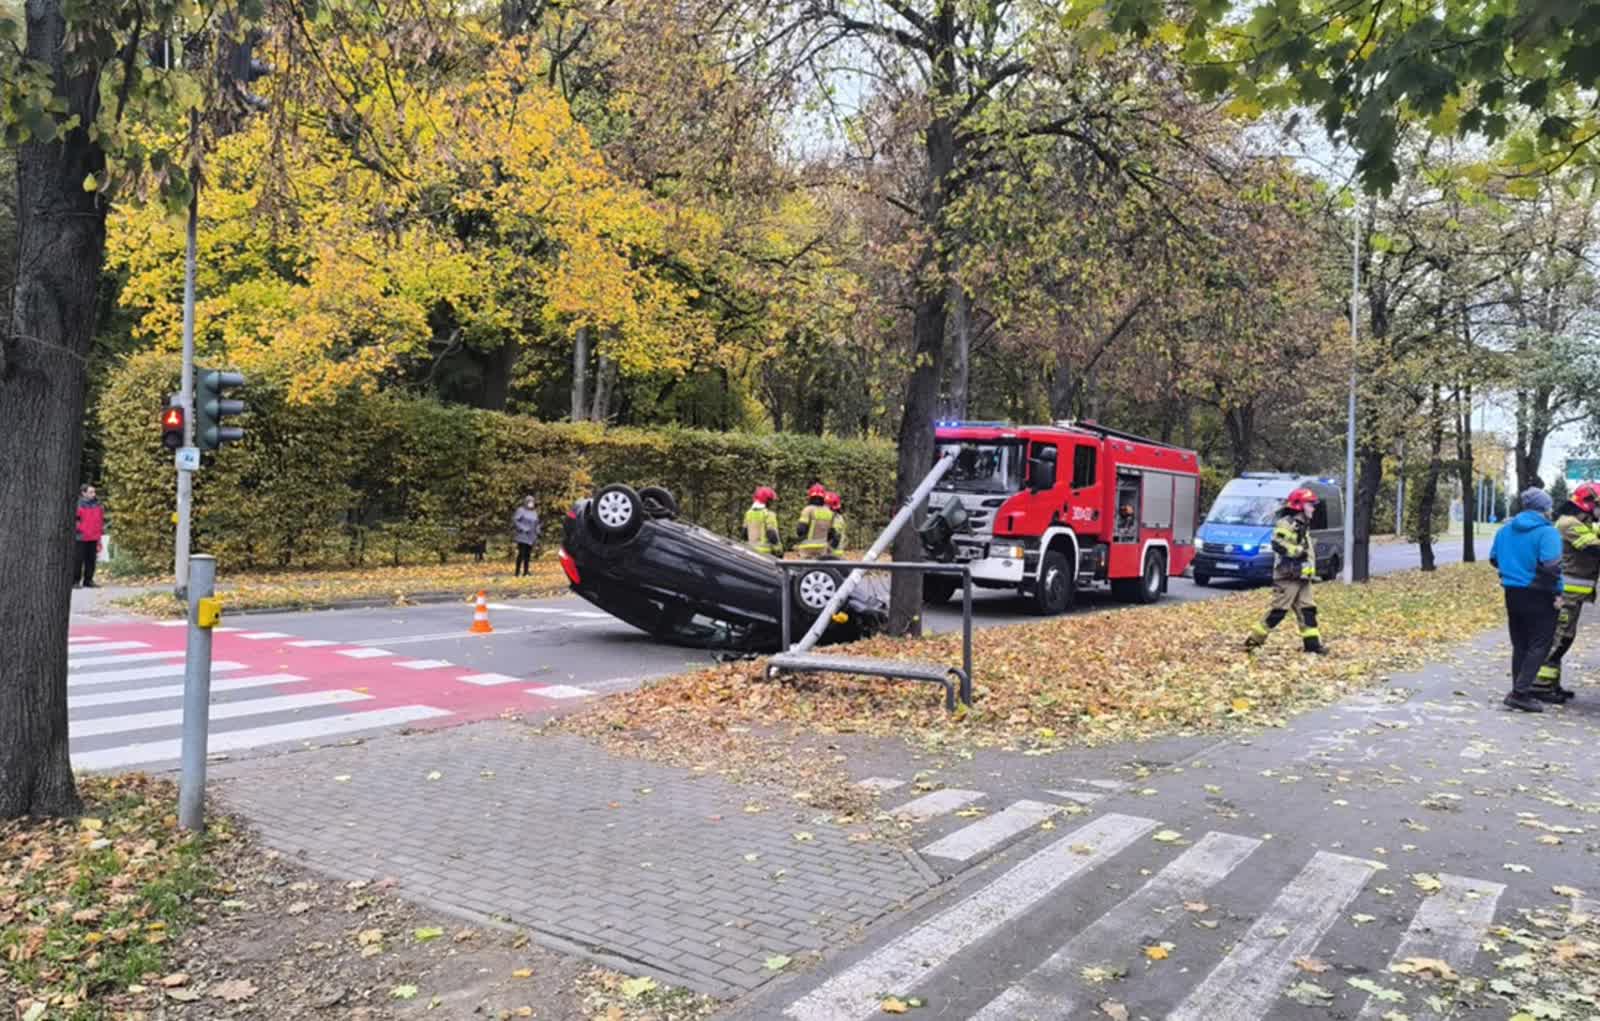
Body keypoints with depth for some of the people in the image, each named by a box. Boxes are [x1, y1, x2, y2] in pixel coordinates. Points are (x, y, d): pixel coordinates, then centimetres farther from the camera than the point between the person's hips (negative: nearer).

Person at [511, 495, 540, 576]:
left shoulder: (534, 512, 18)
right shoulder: (521, 510, -5)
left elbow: (536, 524, 26)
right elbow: (515, 520, -13)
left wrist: (537, 532, 11)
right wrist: (522, 529, -17)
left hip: (531, 537, 7)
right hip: (522, 536, -7)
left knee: (528, 554, 5)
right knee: (521, 553, -11)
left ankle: (526, 571, 9)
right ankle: (517, 572, -8)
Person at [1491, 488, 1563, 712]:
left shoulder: (1506, 529, 7)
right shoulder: (1547, 532, -15)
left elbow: (1493, 558, 14)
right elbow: (1551, 566, -25)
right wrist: (1556, 591, -14)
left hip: (1512, 593, 7)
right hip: (1538, 597, -7)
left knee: (1520, 645, 16)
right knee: (1539, 645, 0)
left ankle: (1520, 689, 21)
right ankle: (1520, 693, -6)